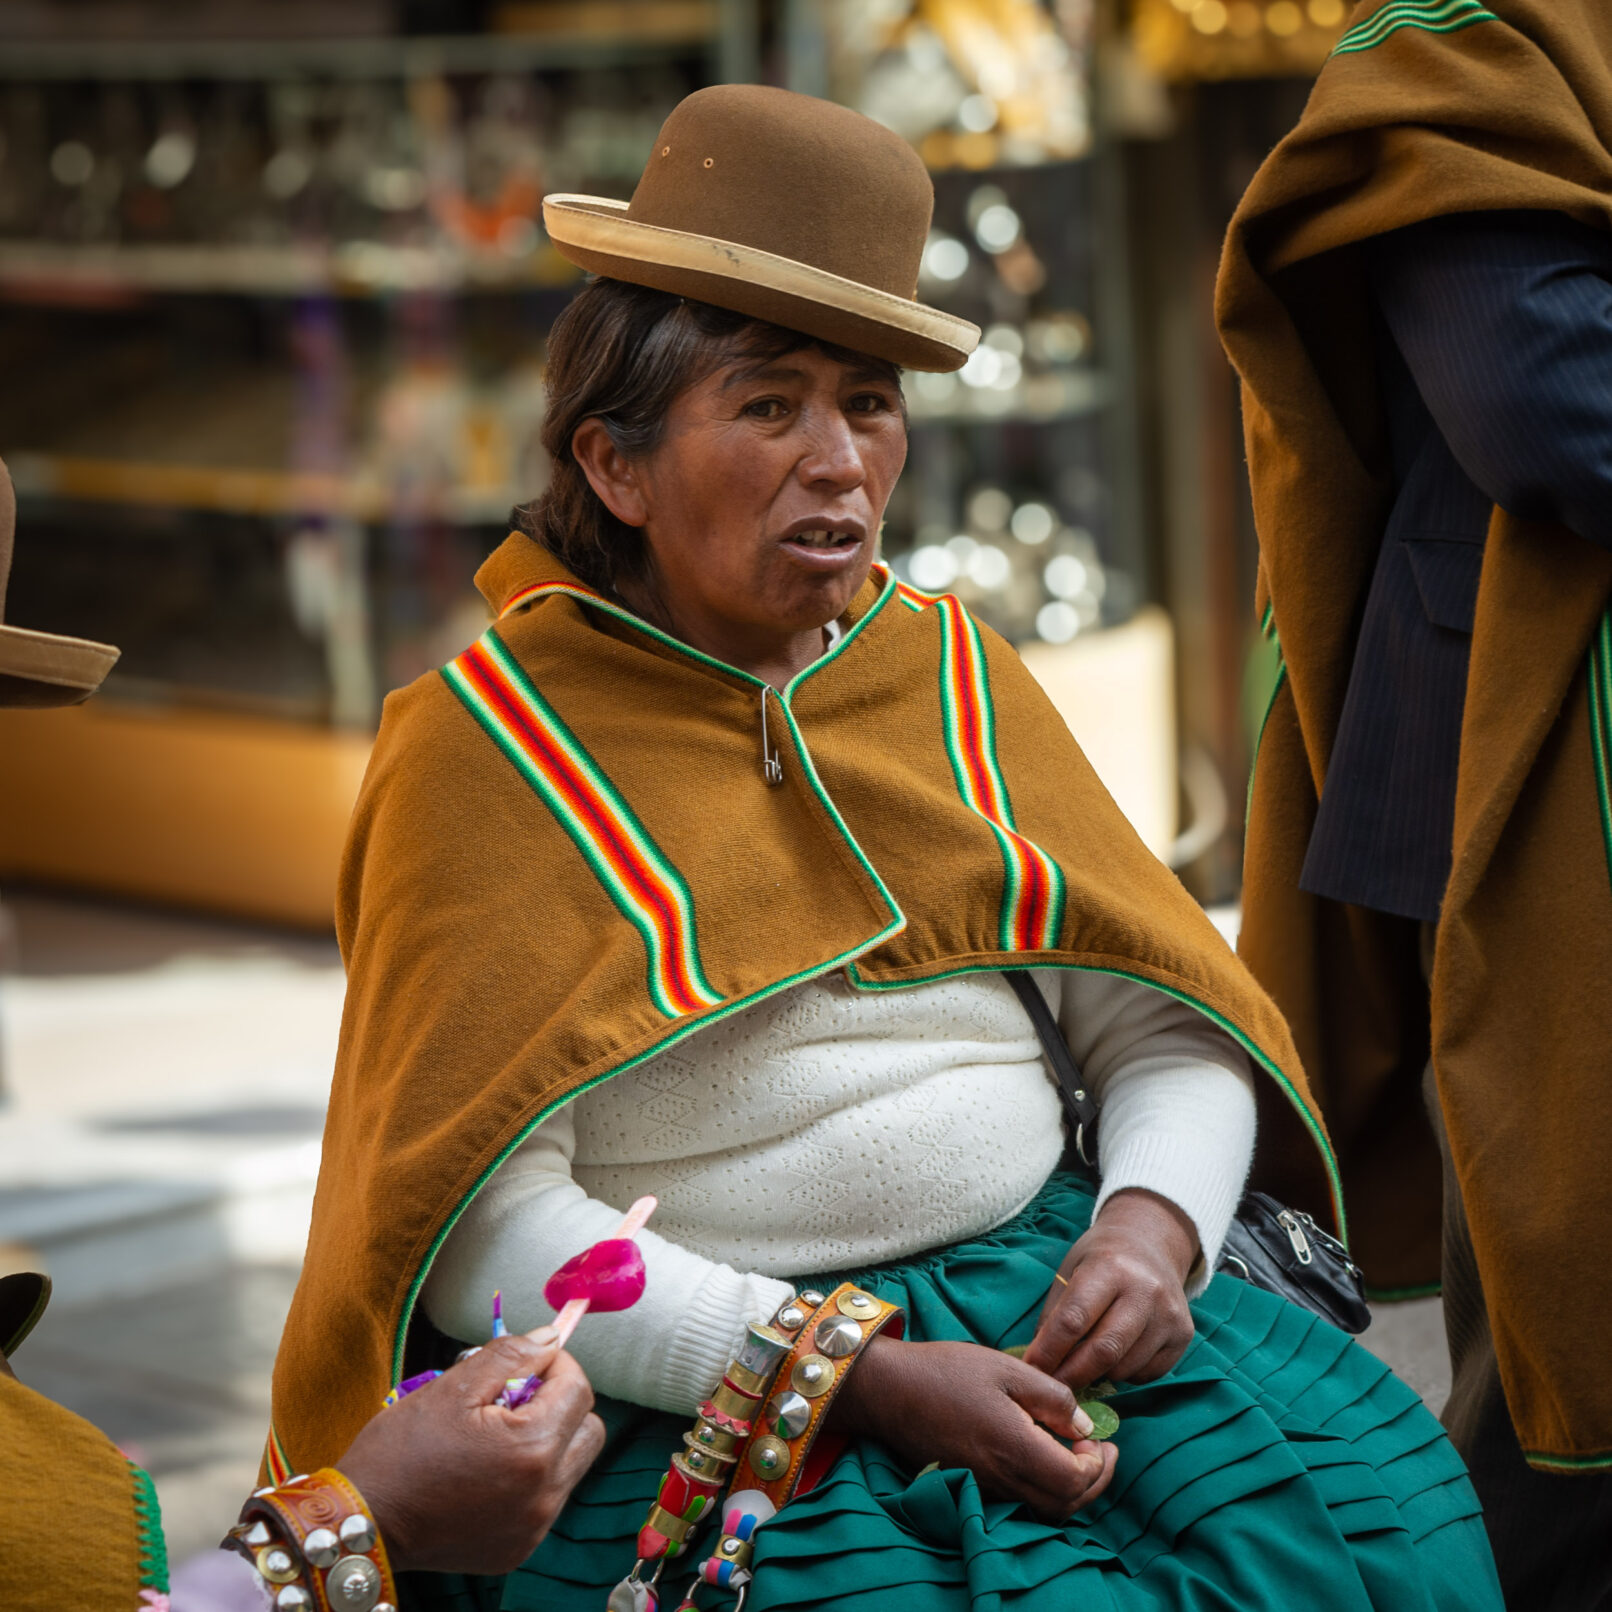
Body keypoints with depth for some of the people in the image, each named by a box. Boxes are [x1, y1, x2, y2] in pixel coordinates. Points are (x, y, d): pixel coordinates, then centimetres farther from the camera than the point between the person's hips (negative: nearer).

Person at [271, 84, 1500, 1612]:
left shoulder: (950, 668, 14)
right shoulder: (485, 743, -3)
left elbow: (1170, 1027, 14)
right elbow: (482, 1226, -11)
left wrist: (1151, 1226, -9)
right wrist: (857, 1373, -18)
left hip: (1040, 1271, 5)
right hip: (695, 1368, -5)